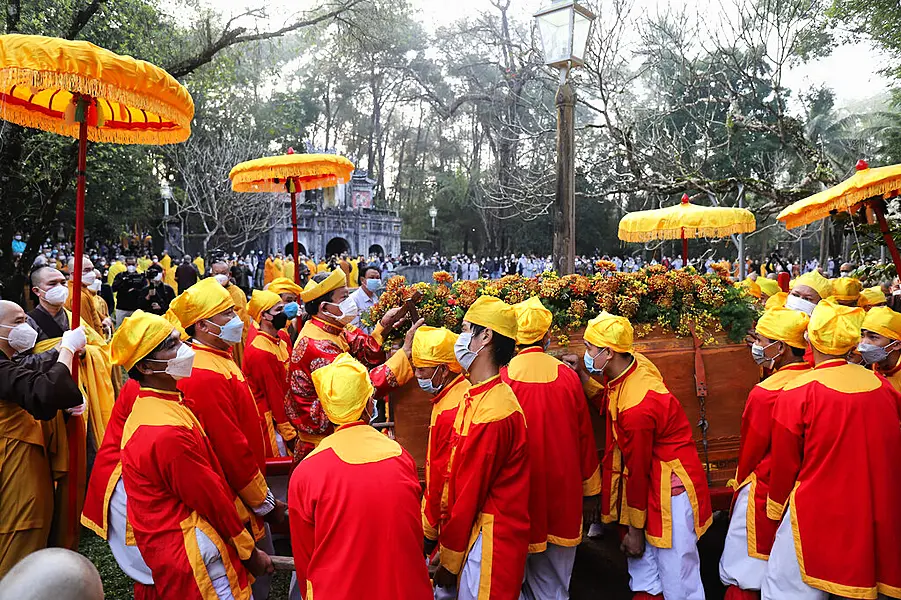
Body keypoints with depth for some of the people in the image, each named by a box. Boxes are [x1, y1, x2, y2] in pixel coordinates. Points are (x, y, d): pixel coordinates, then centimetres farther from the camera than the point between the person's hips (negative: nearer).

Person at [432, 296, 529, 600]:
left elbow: (468, 496, -18)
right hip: (475, 530, 8)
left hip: (491, 540, -8)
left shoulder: (491, 414, -26)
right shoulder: (475, 397, 4)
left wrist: (448, 560, -8)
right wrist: (446, 542, 11)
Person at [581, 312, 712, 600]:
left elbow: (638, 471, -19)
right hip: (650, 477, 9)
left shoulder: (636, 407, -30)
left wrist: (635, 529, -7)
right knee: (642, 562, 18)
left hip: (670, 487, -9)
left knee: (677, 577, 3)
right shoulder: (633, 362, -5)